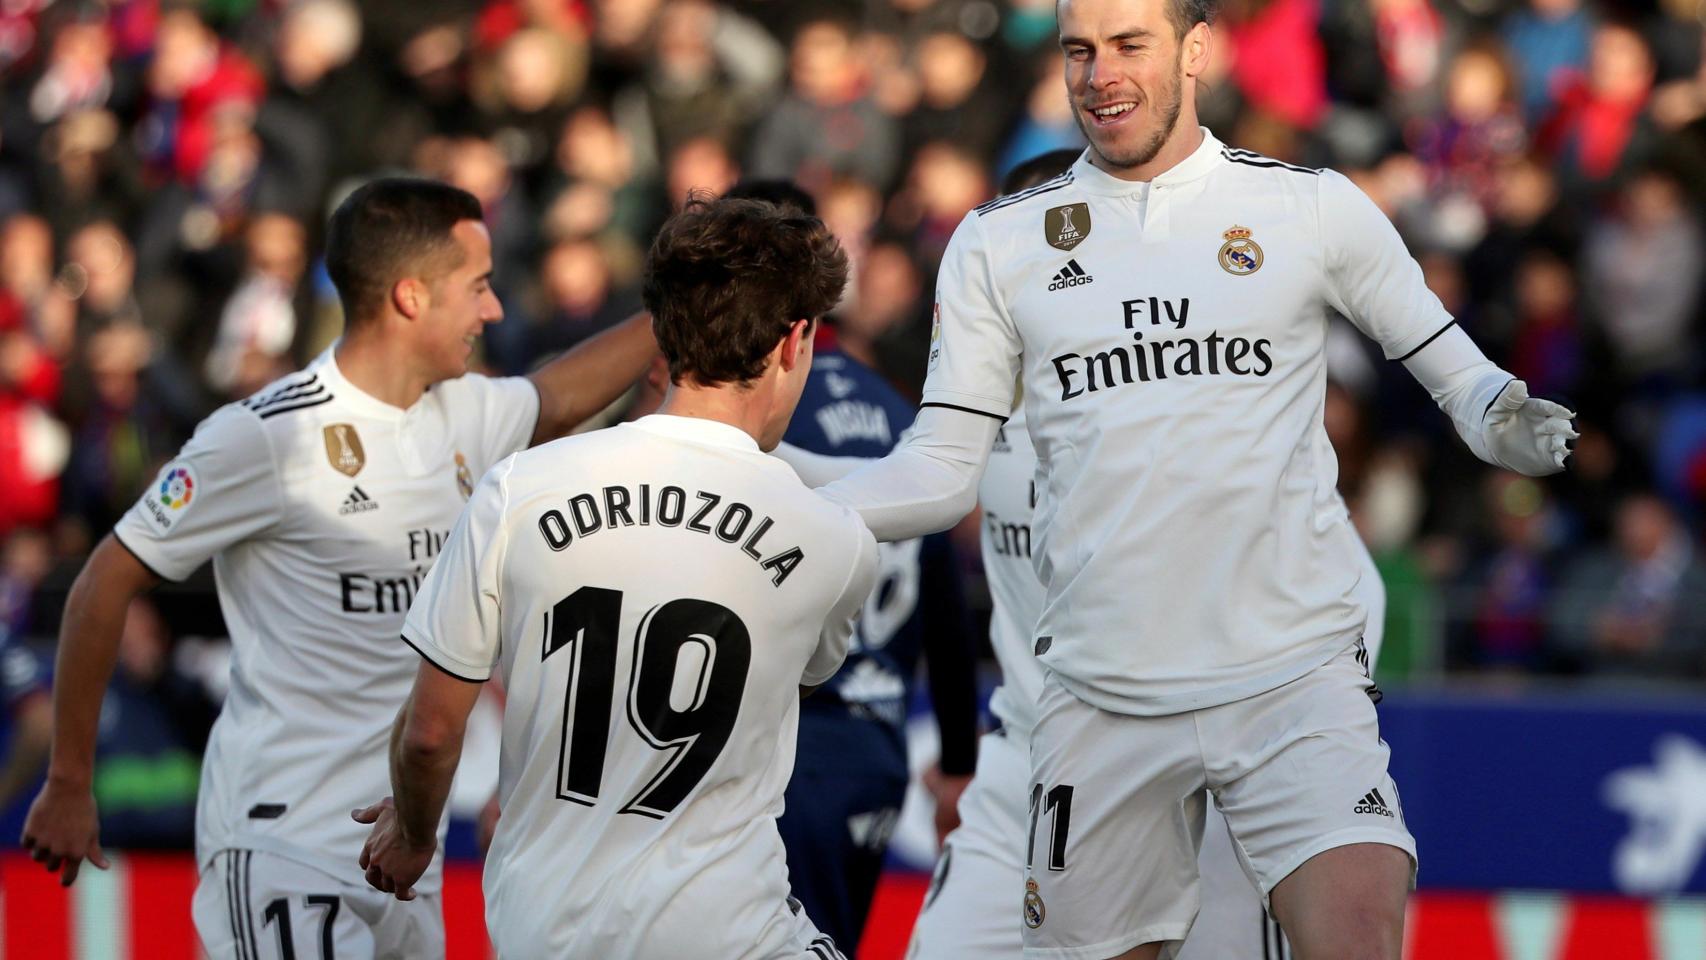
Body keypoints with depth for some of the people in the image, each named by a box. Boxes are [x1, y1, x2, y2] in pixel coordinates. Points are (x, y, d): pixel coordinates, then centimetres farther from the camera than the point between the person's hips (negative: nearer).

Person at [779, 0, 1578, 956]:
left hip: (1296, 675, -2)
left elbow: (1455, 370, 12)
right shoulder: (996, 245, 9)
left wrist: (1506, 425, -11)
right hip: (1103, 690, 2)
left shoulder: (1314, 208, 5)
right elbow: (941, 473, 9)